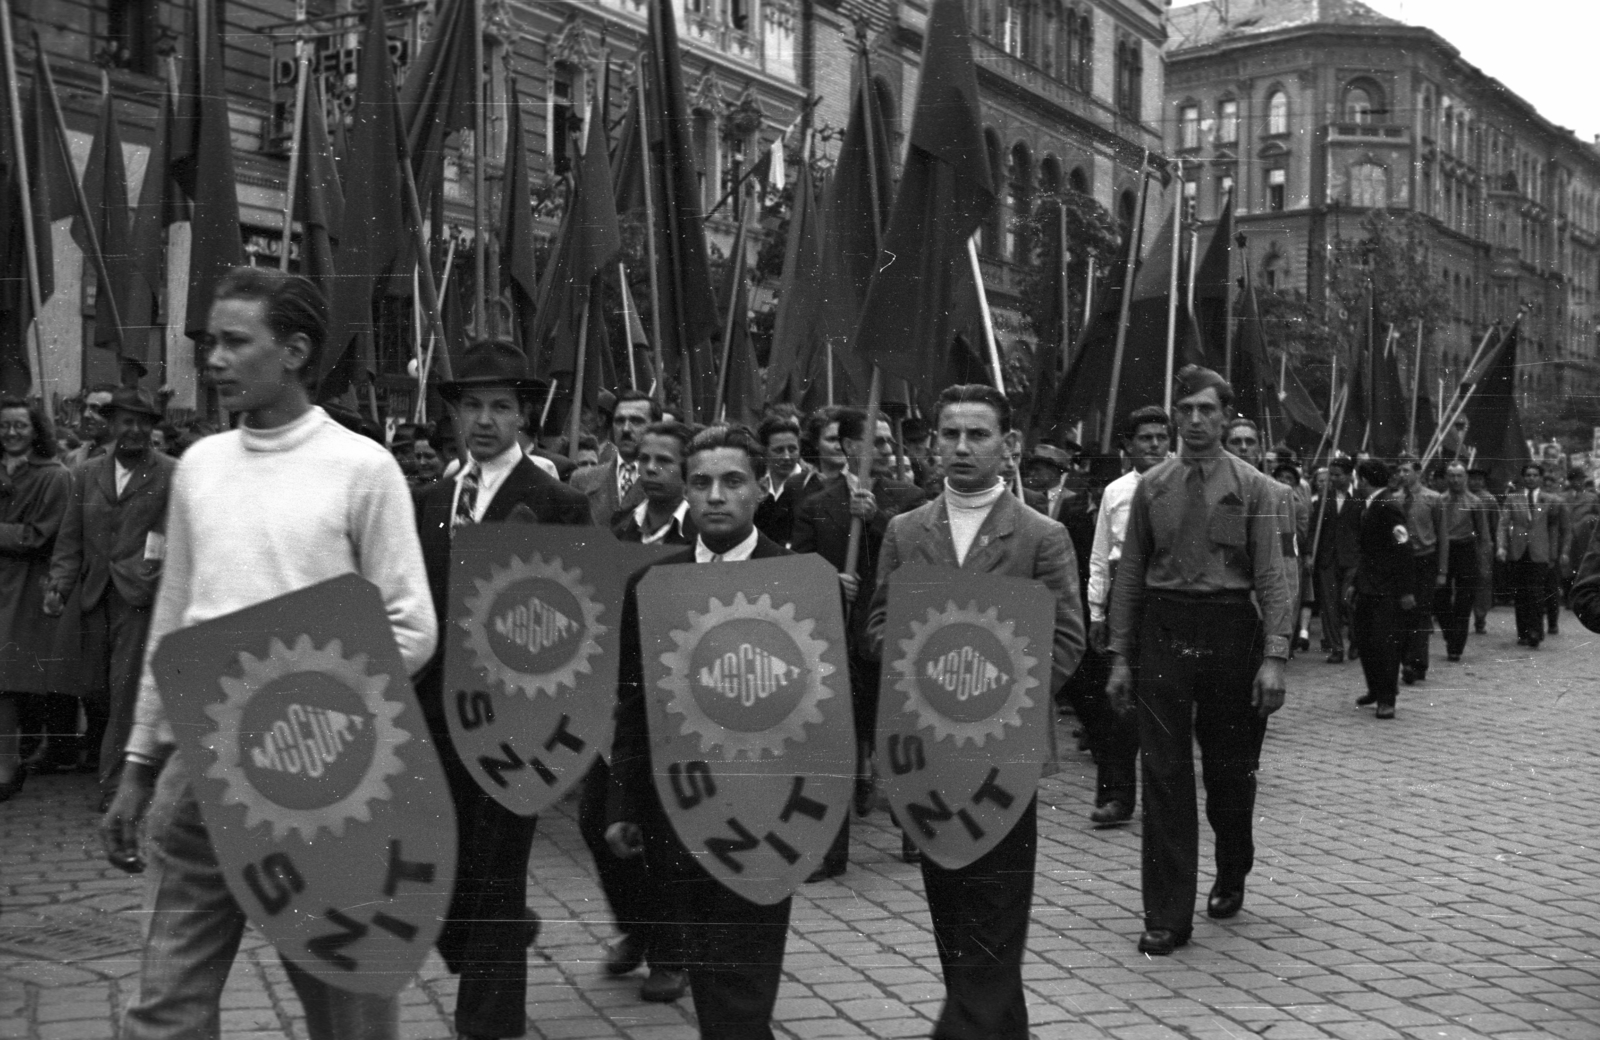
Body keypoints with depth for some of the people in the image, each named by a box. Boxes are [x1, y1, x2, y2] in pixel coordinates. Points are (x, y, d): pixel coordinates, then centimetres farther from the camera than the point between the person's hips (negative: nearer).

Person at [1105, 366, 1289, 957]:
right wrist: (1120, 656, 4)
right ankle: (1167, 917, 3)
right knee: (1165, 774, -2)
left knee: (1231, 770, 11)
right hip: (1163, 631, 1)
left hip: (1230, 630, -1)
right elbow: (1129, 575, 9)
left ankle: (1231, 880, 37)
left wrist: (1274, 657, -13)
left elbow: (1272, 576, -4)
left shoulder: (1254, 488, 2)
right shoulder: (1151, 487, 7)